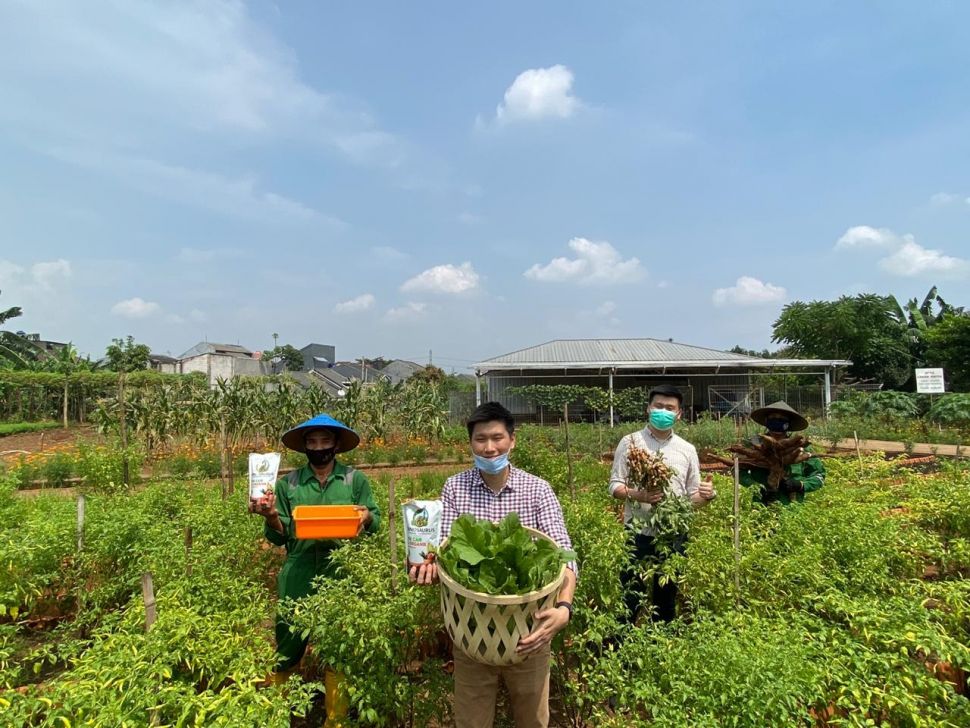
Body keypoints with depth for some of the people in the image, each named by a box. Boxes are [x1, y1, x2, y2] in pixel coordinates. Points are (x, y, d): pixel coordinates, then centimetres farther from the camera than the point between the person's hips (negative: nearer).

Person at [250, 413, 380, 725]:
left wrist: (367, 516, -20)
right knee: (287, 650, 12)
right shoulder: (288, 483, 4)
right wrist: (272, 516, -14)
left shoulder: (356, 480, 1)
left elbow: (376, 524, 2)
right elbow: (279, 537, 6)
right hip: (297, 581, 1)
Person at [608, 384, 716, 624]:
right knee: (630, 597, 3)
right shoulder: (630, 442, -2)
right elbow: (614, 485, -3)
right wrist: (637, 495, -22)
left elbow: (693, 496, 9)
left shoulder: (687, 449, 7)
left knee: (667, 598, 16)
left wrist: (706, 495, -13)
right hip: (638, 533, -3)